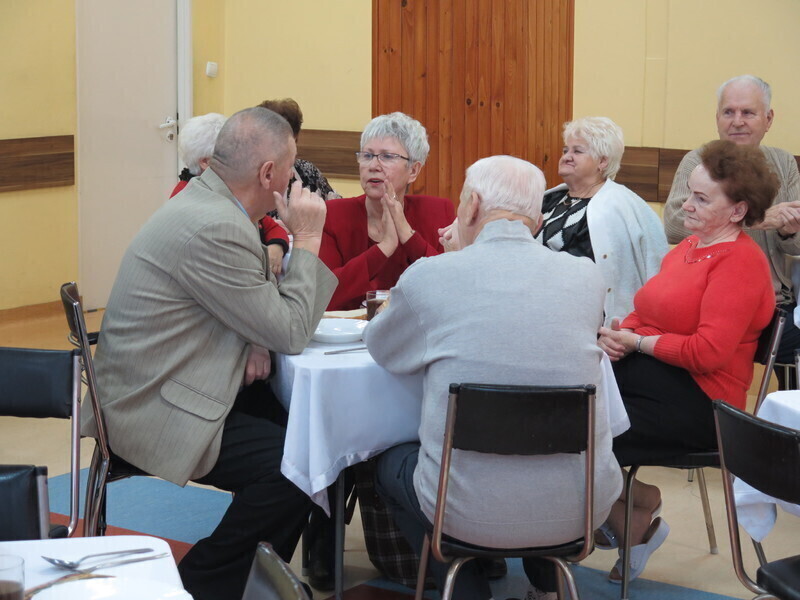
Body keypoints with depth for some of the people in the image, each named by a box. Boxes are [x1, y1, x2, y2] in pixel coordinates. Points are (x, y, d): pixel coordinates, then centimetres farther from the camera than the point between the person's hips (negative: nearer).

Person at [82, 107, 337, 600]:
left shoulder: (207, 203, 9)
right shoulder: (213, 228, -24)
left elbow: (260, 303, 18)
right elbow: (291, 333, -18)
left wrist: (254, 340, -4)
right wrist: (307, 240, -10)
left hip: (149, 391, 11)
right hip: (154, 412, -11)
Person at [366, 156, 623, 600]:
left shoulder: (430, 277, -9)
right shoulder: (587, 277, -1)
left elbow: (381, 348, 11)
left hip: (472, 512, -3)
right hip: (581, 510, 3)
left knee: (390, 465, 28)